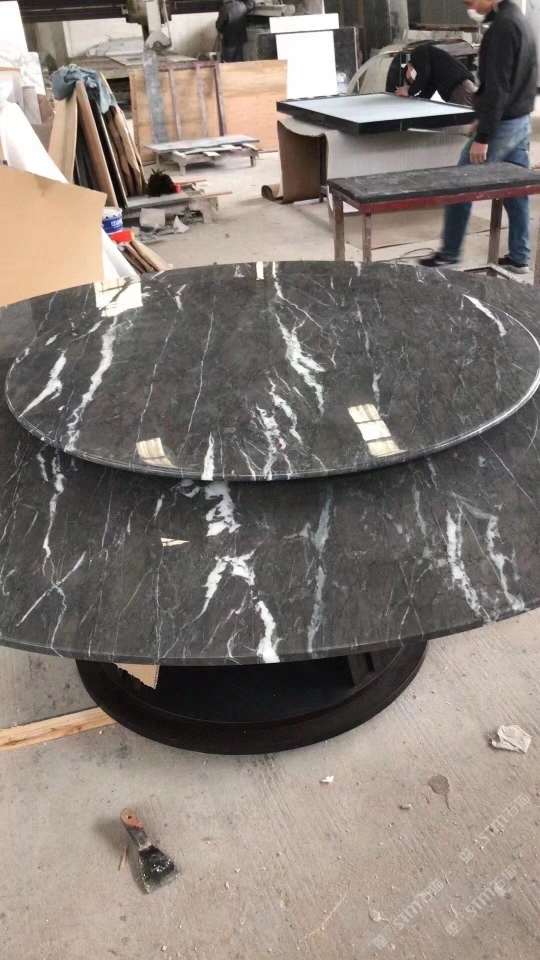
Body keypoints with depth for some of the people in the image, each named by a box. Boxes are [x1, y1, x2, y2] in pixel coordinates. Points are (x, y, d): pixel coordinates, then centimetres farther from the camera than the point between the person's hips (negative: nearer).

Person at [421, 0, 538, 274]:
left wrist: (482, 137, -22)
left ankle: (449, 254, 9)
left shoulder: (502, 26, -17)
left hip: (502, 126, -10)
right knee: (515, 191, 10)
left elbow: (496, 89, -22)